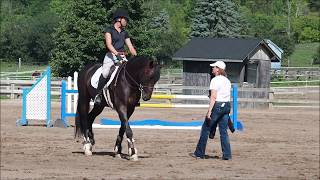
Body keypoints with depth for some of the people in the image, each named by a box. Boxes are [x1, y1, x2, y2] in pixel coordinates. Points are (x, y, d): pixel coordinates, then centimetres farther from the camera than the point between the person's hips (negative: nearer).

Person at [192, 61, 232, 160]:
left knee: (206, 129, 4)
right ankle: (227, 154, 3)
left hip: (217, 106, -7)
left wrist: (209, 111, -20)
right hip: (227, 106, 7)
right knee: (224, 131, 9)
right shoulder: (227, 81, 12)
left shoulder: (215, 80, -12)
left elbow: (213, 97, -18)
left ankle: (199, 153, 10)